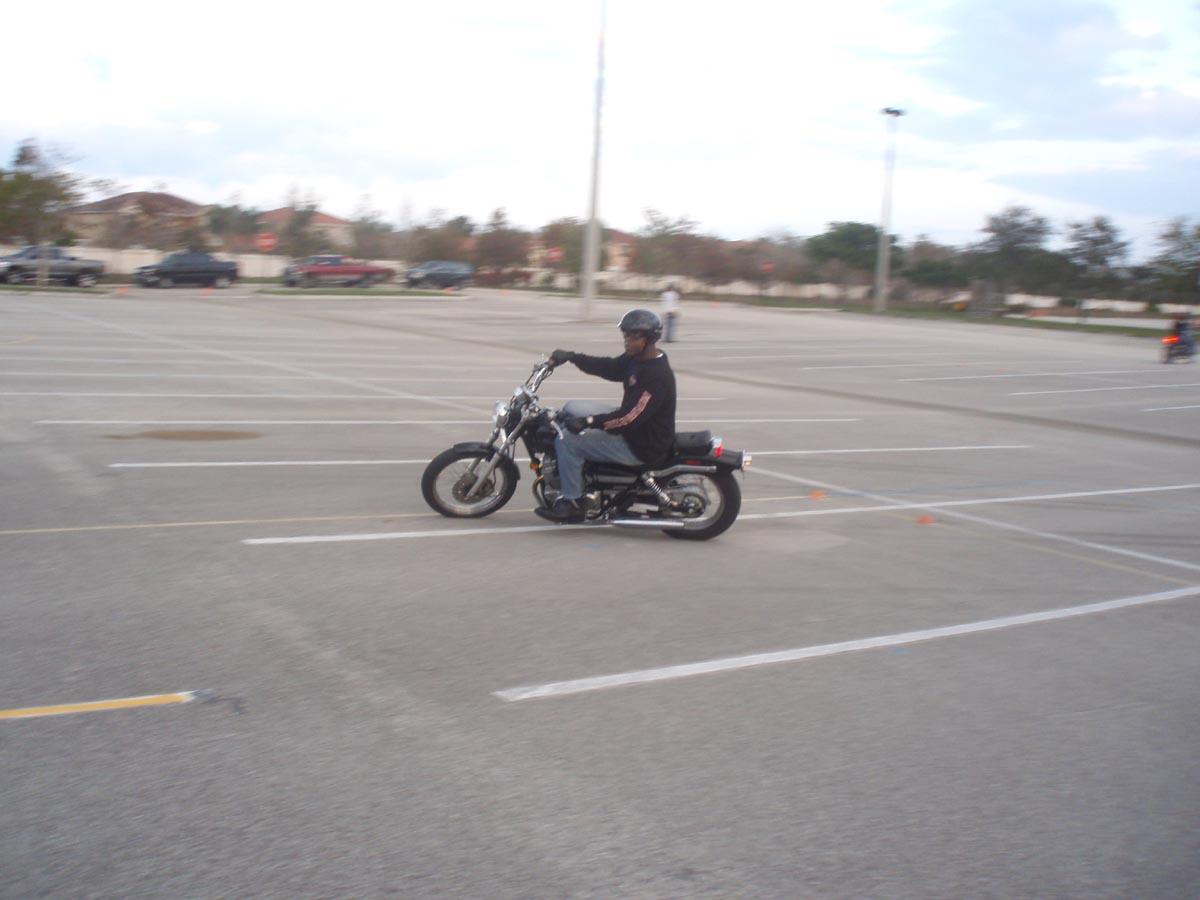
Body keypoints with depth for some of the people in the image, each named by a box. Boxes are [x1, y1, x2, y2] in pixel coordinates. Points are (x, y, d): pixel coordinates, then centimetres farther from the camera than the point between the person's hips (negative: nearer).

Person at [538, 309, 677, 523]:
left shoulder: (657, 375, -28)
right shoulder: (637, 358, 2)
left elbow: (632, 417, -33)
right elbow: (608, 367, 13)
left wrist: (589, 422, -33)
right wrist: (571, 357, 2)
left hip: (642, 447, -11)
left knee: (567, 441, -15)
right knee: (571, 409, 14)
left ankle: (571, 504, -4)